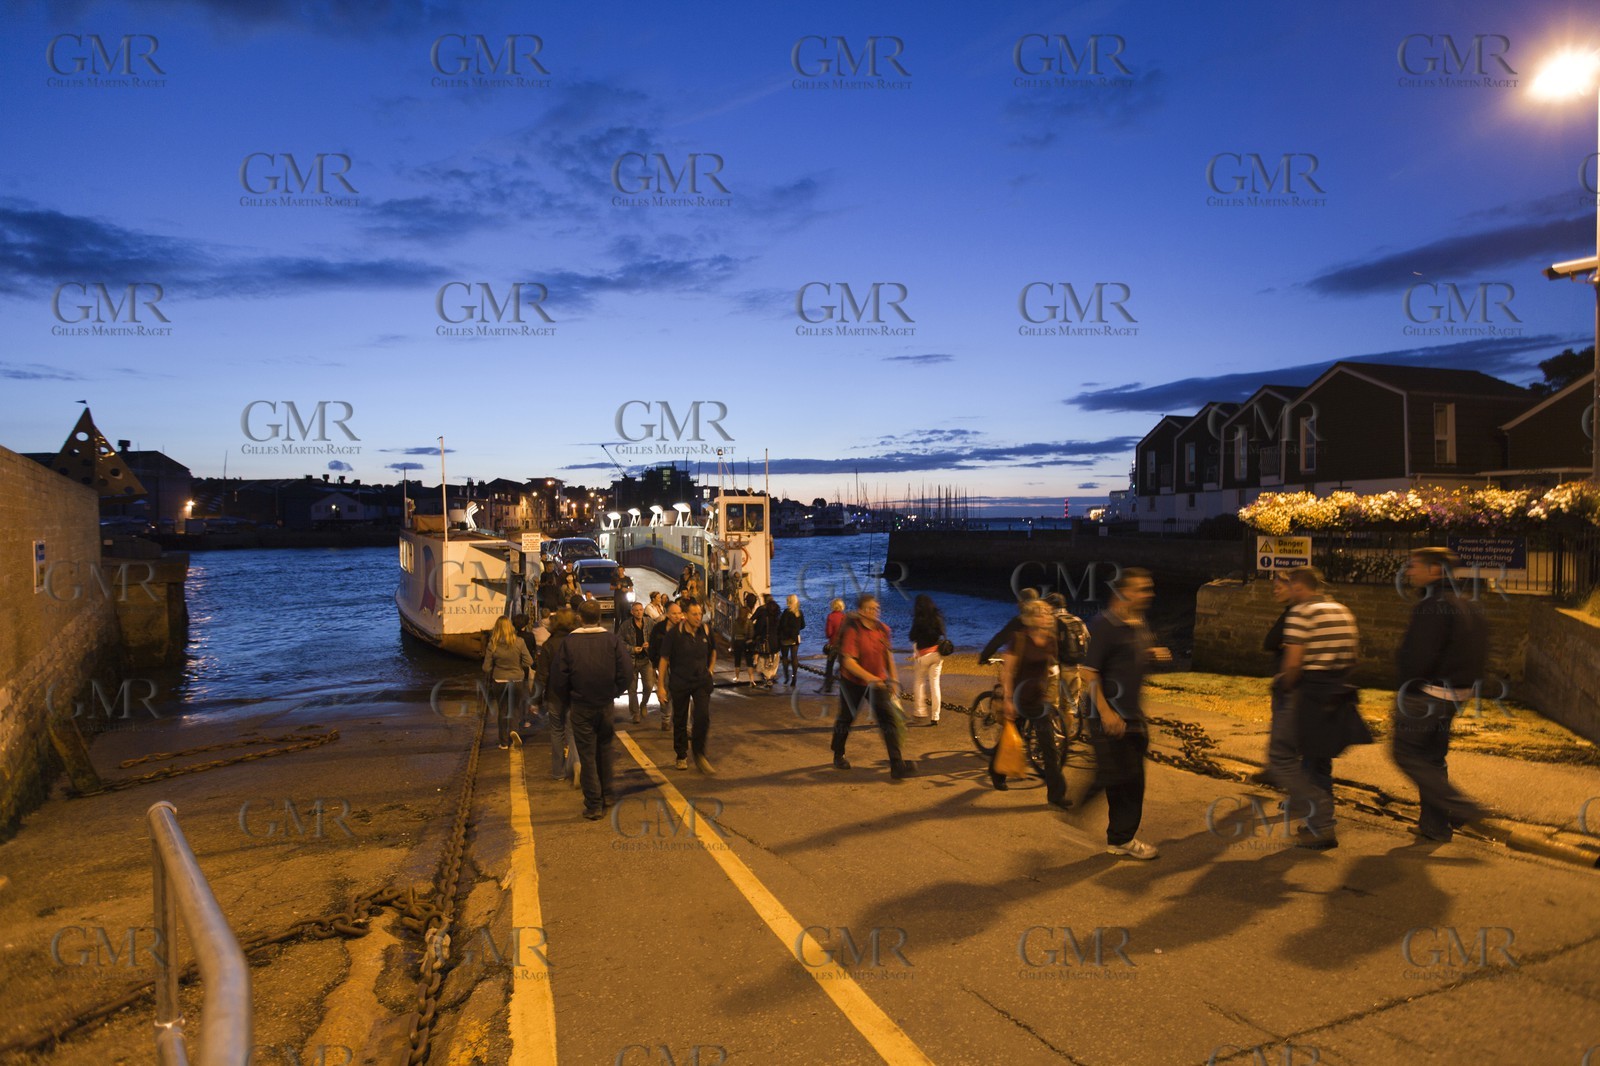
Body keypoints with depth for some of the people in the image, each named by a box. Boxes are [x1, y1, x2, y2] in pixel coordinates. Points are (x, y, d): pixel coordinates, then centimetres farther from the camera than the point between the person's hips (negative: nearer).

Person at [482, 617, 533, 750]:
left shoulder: (492, 645, -12)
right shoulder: (519, 642, -14)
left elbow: (486, 668, -7)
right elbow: (529, 662, -10)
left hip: (499, 681, 1)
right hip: (517, 680, -1)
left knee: (502, 711, 13)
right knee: (516, 708, 17)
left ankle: (504, 742, 18)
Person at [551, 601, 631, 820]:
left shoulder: (568, 642, -10)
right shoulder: (612, 640, -8)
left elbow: (559, 680, -8)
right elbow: (624, 673, -7)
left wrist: (568, 701, 9)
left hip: (581, 706, -2)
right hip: (606, 704, 2)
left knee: (587, 755, 5)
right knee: (604, 749, 20)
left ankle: (594, 805, 9)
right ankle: (606, 794, 27)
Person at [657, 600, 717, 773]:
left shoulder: (706, 631, -4)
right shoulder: (674, 634, -14)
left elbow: (713, 650, 16)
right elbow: (664, 659, -7)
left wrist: (710, 670, 9)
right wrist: (661, 686, -7)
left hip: (701, 682, 2)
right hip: (680, 683, -2)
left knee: (703, 716, -11)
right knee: (680, 720, 9)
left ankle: (699, 753, 8)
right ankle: (681, 755, 27)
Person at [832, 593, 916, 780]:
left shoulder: (883, 629, -3)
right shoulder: (852, 631, -22)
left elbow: (888, 654, 12)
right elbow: (849, 662, -29)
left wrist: (893, 678, 8)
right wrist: (870, 678, -37)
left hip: (878, 682, 4)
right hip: (852, 682, -4)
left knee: (888, 719, -10)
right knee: (846, 719, 15)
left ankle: (897, 765, -13)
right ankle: (838, 756, 40)